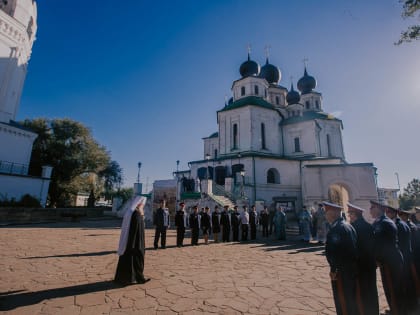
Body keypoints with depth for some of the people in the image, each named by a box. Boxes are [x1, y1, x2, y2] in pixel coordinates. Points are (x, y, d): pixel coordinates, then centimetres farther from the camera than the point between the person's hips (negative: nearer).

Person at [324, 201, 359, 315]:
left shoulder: (336, 229, -22)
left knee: (342, 300, 6)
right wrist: (353, 263, 17)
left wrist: (333, 269, -15)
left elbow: (334, 250, -25)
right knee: (351, 298, 23)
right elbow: (354, 246, 11)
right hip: (352, 269, 9)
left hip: (342, 271, -9)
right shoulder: (348, 225, 6)